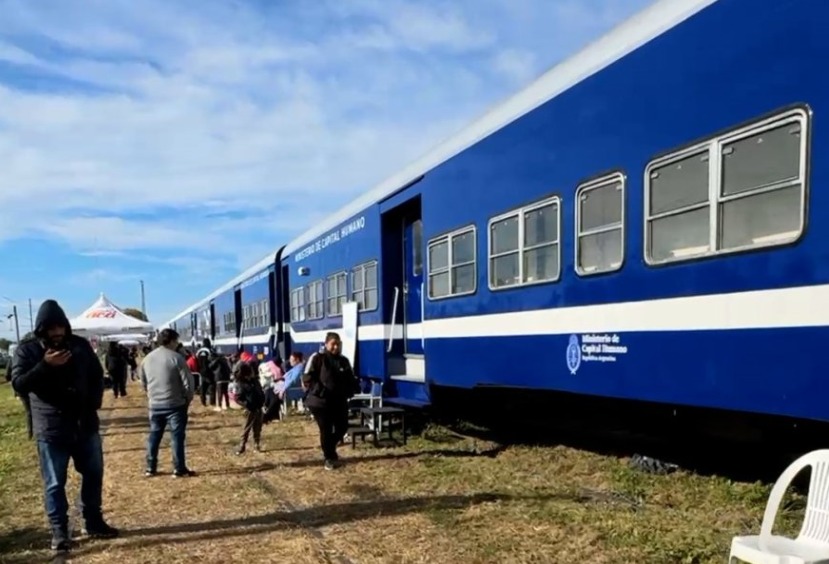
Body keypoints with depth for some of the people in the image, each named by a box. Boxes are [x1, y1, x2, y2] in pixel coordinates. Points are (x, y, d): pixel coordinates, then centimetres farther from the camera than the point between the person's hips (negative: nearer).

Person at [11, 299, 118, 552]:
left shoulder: (80, 345, 4)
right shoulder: (27, 350, -4)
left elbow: (97, 375, 12)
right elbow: (18, 383, -12)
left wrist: (94, 404, 1)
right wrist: (45, 365, -24)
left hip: (85, 424, 4)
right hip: (50, 429, -3)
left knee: (93, 475, 12)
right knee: (54, 483, 4)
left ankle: (93, 522, 26)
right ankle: (59, 532, 16)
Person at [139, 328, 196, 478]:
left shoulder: (147, 358, 8)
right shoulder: (176, 358, -12)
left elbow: (143, 382, 17)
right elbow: (187, 382, -13)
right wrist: (188, 398, 2)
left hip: (155, 404, 6)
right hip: (175, 404, -6)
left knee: (154, 435, 15)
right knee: (177, 436, 0)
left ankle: (150, 468, 20)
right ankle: (179, 469, 3)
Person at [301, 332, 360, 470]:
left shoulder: (344, 361, 10)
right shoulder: (317, 359, -7)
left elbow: (351, 380, 17)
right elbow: (307, 379, -12)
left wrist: (350, 390, -3)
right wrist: (320, 391, -21)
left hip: (339, 401, 5)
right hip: (321, 402, -5)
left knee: (342, 427, 8)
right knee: (326, 430, 1)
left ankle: (330, 450, 35)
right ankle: (328, 458, 19)